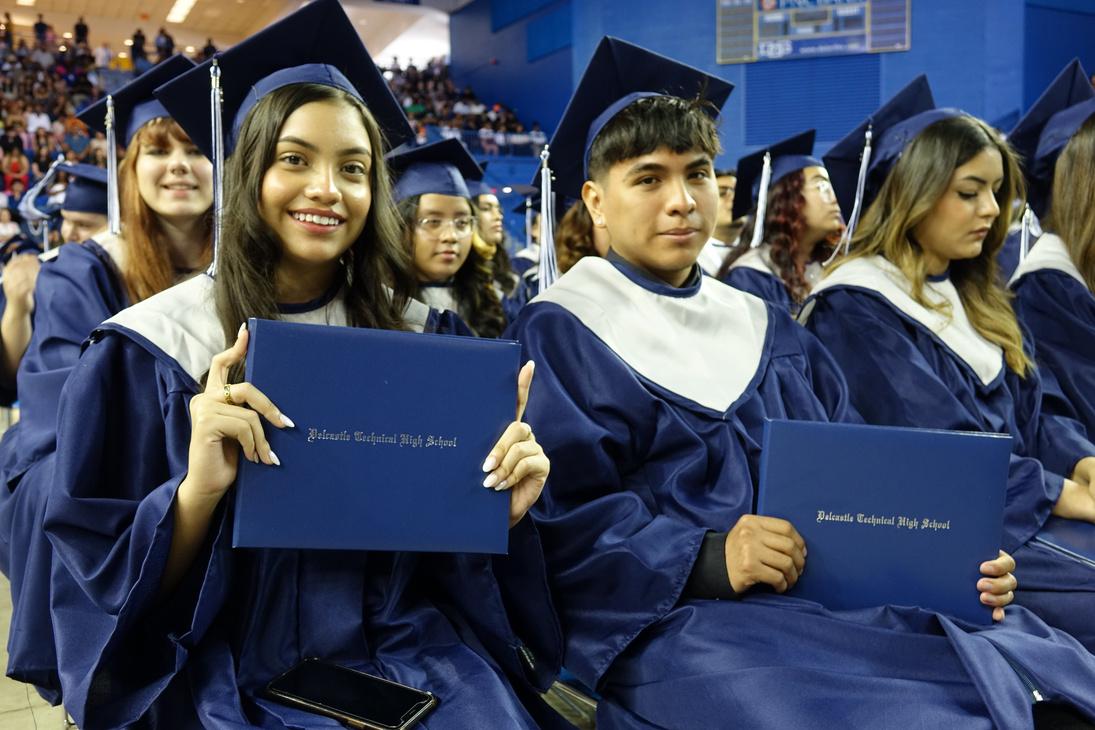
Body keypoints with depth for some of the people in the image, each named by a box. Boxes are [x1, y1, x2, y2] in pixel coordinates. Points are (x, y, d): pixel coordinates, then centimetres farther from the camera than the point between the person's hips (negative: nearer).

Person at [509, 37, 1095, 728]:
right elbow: (563, 514, -10)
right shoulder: (558, 335, 0)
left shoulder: (766, 329, 19)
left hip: (838, 598, 6)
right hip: (673, 616, -5)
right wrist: (706, 559, -22)